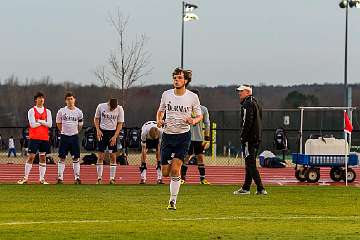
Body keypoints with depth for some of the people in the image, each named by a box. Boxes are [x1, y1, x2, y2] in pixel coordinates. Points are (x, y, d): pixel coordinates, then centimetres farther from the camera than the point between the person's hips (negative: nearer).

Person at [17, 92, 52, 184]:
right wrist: (44, 122, -4)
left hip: (44, 138, 3)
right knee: (31, 157, -5)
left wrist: (39, 121, -10)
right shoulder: (31, 111, 0)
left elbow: (49, 124, -3)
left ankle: (42, 178, 7)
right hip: (34, 137, -3)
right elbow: (32, 124, -11)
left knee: (43, 158, 4)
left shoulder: (47, 111, 10)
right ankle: (25, 178, 0)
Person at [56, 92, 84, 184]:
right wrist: (64, 131, 11)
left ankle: (77, 177, 8)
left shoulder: (78, 112, 2)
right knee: (62, 158, 0)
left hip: (74, 136, 1)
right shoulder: (61, 111, -2)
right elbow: (58, 124, 10)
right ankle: (60, 177, 3)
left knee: (76, 158, 3)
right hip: (64, 136, -1)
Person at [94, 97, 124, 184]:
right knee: (100, 156, -2)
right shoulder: (101, 107, -6)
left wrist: (115, 136, -11)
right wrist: (98, 130, -7)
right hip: (102, 132, 0)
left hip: (113, 132, 0)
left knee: (113, 156, -1)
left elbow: (120, 124, -2)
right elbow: (96, 119, 7)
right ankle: (99, 178, 3)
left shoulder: (119, 109, -8)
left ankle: (112, 179, 4)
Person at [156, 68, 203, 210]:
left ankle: (173, 201, -7)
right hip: (168, 135, 3)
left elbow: (199, 115, 6)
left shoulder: (192, 97, -3)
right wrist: (159, 121, -2)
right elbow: (160, 111, 19)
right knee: (165, 173, 1)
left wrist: (193, 121, -16)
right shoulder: (166, 94, 3)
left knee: (175, 169, -16)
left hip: (183, 136, -3)